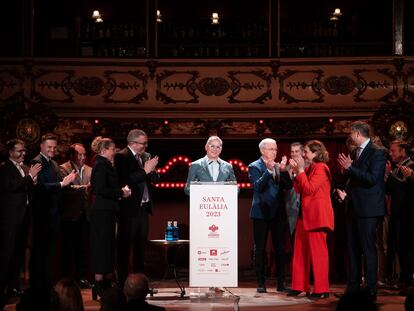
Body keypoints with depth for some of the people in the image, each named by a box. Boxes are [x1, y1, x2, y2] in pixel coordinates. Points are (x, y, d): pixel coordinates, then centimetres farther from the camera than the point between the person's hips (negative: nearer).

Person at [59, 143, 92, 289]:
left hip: (85, 214, 5)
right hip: (70, 215, -5)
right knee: (68, 248, 1)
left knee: (83, 248, 7)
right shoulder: (63, 169, -5)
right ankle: (67, 279, 9)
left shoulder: (89, 170, 14)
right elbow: (65, 189, -19)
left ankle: (82, 278, 15)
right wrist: (83, 187, -18)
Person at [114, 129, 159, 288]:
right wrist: (145, 170, -19)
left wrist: (152, 169, -8)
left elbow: (155, 179, 13)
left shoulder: (146, 156, 12)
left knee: (140, 246, 13)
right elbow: (125, 180, -21)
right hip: (129, 208, -7)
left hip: (143, 207, 7)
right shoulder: (121, 157, -10)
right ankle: (122, 281, 1)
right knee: (125, 246, -3)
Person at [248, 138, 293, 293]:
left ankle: (281, 283, 10)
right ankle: (261, 283, 6)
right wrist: (269, 170, -25)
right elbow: (258, 186, -17)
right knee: (260, 249, 1)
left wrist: (283, 170, -12)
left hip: (277, 213, 5)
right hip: (262, 213, -5)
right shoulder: (254, 167, -3)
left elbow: (288, 186, 2)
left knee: (280, 249, 5)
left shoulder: (278, 167, 11)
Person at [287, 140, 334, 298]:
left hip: (316, 215, -9)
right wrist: (296, 171, 4)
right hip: (305, 214, 9)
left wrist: (301, 170, -15)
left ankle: (322, 289, 0)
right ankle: (299, 286, 17)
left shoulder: (320, 168, -11)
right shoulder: (308, 168, 16)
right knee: (300, 250, 10)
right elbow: (298, 189, 13)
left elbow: (309, 189, -20)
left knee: (318, 251, -5)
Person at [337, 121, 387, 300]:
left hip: (368, 209, -9)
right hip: (354, 207, 9)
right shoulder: (354, 153, 15)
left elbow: (372, 179, -20)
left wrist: (350, 168, -19)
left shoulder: (377, 152, -10)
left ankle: (371, 290, 0)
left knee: (368, 248, -5)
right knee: (352, 249, 11)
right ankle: (353, 288, 17)